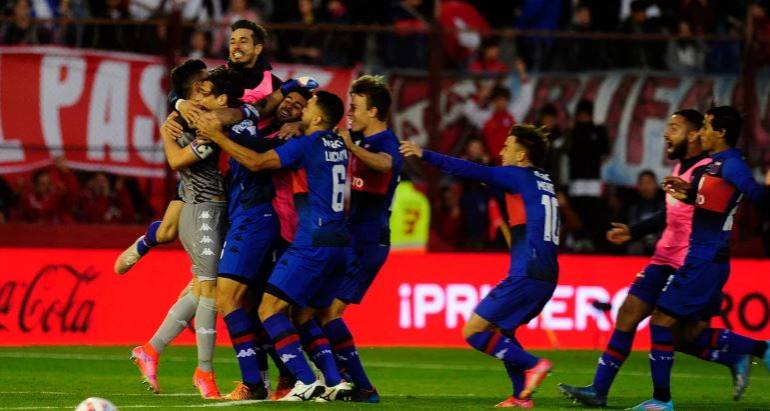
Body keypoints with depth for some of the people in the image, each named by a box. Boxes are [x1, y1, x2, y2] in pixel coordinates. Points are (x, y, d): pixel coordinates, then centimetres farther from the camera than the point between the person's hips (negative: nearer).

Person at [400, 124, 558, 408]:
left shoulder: (519, 176, -4)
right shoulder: (544, 182, 18)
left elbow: (472, 171, -11)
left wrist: (425, 155, -11)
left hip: (526, 276, -9)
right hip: (546, 277, 9)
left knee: (473, 332, -5)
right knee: (500, 330, 24)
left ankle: (533, 364, -14)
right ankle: (522, 395, 13)